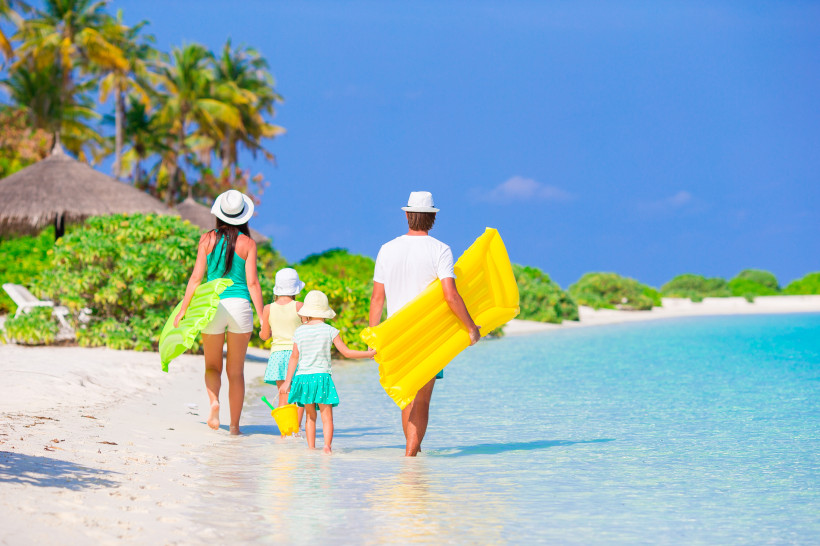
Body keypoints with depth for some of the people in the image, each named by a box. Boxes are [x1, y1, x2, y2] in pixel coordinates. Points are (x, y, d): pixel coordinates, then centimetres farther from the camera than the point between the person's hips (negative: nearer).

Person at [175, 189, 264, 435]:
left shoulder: (207, 239, 1)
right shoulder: (247, 243, -1)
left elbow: (196, 277, -1)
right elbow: (252, 282, -5)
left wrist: (183, 310, 5)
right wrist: (262, 318, -2)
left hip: (212, 305, 0)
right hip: (240, 305, 0)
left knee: (212, 366, 16)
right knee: (236, 371, 11)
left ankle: (214, 401, -13)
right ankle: (234, 424, 12)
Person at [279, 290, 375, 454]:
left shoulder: (299, 331, 4)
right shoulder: (329, 331, -3)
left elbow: (294, 357, 6)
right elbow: (346, 352, -2)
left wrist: (287, 381, 12)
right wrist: (370, 353, 10)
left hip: (303, 377, 3)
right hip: (321, 376, -3)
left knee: (310, 416, 12)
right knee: (327, 416, -1)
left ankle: (311, 447, 5)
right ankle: (327, 445, -17)